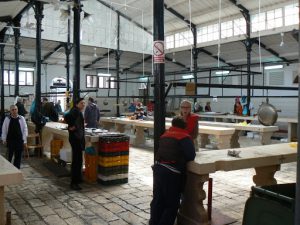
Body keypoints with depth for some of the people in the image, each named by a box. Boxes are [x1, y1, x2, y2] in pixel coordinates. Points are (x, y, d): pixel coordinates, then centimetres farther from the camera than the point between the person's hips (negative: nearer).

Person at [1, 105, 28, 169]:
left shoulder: (21, 118, -5)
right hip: (10, 140, 0)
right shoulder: (7, 119, -3)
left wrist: (25, 141, -4)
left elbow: (25, 129, -3)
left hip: (19, 140, 0)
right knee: (10, 155, 12)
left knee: (18, 156, 5)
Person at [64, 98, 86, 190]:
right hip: (75, 138, -10)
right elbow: (67, 116, -34)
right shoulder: (75, 111, -16)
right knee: (76, 160, -7)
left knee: (78, 159, 19)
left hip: (78, 137, 10)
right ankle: (73, 183, -2)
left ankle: (78, 178, 33)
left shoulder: (78, 112, 14)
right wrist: (71, 126, -23)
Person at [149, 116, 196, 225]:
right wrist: (182, 159, 11)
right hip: (171, 172, -6)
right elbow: (191, 156, -7)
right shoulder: (184, 137, -3)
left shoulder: (165, 135, 15)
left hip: (158, 168, 6)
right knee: (171, 204, 8)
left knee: (157, 200, 17)